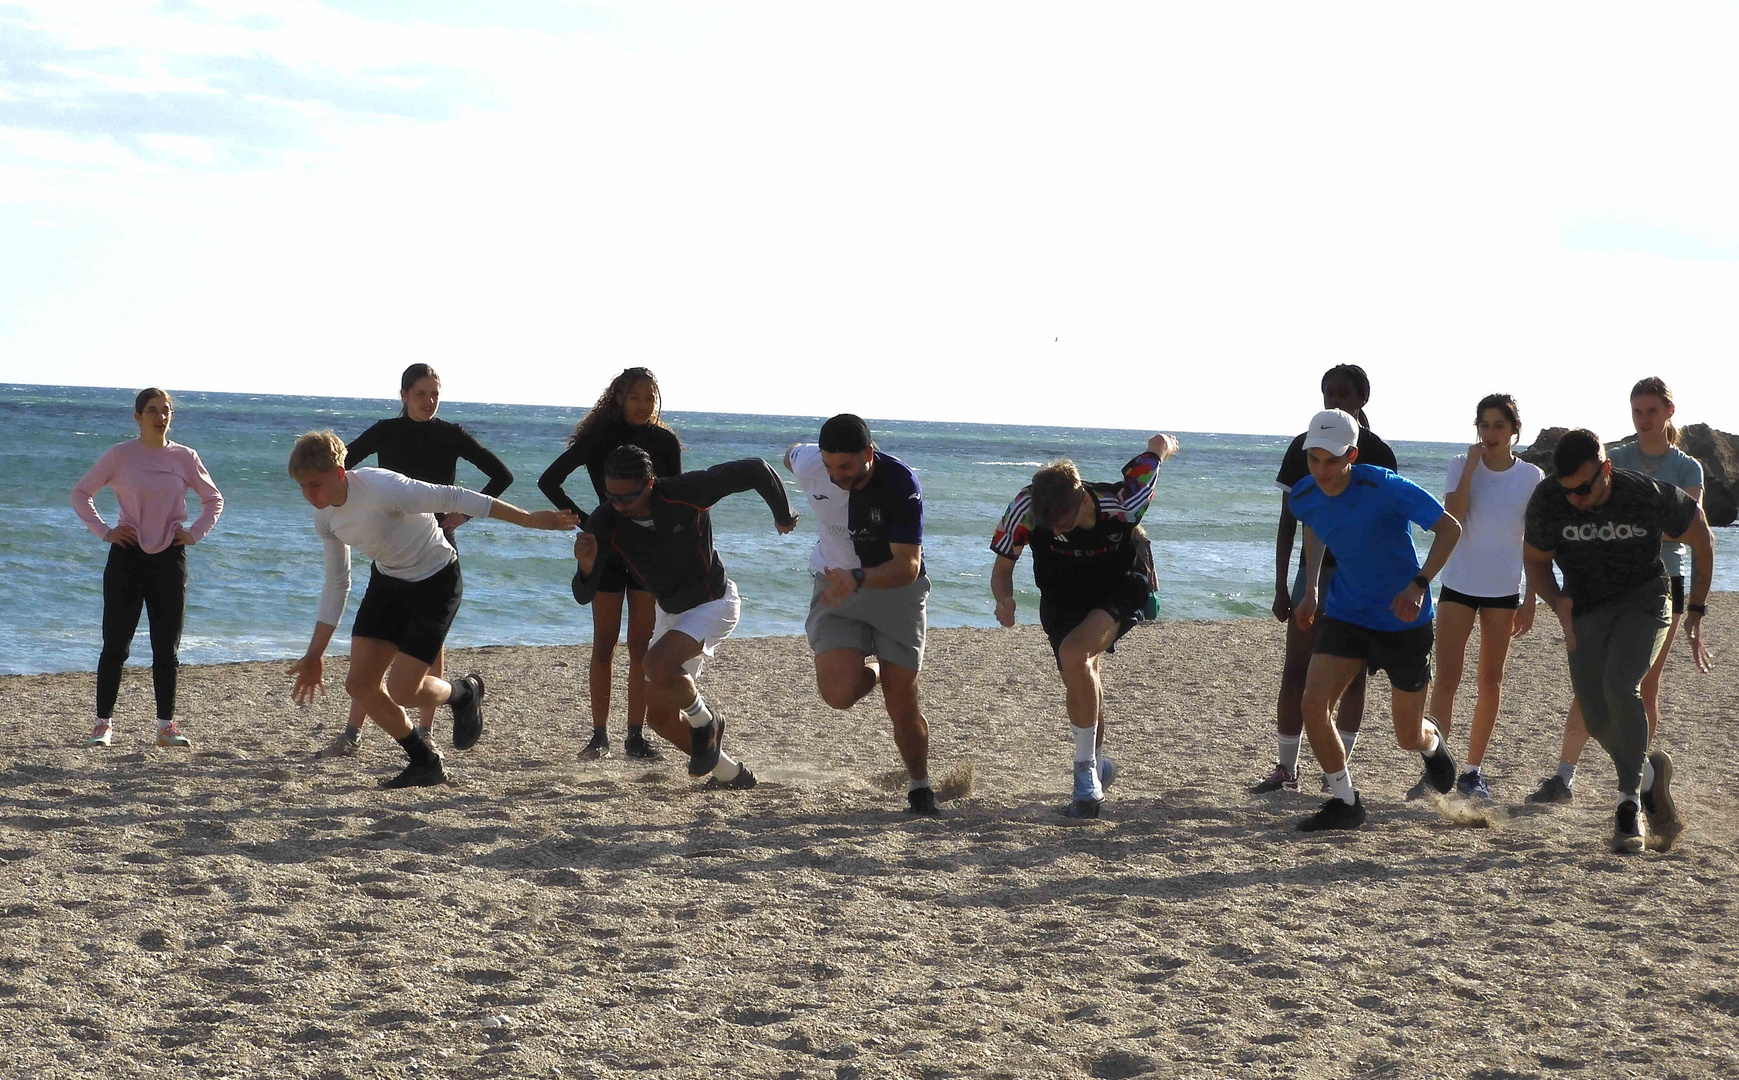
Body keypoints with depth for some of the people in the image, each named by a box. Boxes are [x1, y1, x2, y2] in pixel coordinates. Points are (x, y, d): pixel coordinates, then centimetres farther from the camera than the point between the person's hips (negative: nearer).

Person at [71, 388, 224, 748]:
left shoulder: (184, 458, 4)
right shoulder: (120, 455, -2)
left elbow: (214, 499, 16)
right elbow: (80, 492, 5)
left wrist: (194, 533, 3)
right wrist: (104, 530, -4)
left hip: (169, 557, 2)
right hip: (127, 556, -2)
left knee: (167, 648, 4)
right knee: (116, 645, -1)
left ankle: (166, 725, 10)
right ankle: (103, 724, 6)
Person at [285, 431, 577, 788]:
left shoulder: (380, 488, -30)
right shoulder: (325, 517, -4)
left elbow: (453, 498, -27)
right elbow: (336, 584, 8)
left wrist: (528, 518, -27)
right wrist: (314, 654, 8)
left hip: (436, 581, -7)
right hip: (388, 583, 7)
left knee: (401, 691, -14)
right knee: (360, 685, -3)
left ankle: (464, 694, 21)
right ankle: (426, 763, 17)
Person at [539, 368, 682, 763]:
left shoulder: (665, 442, 4)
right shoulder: (599, 439, -1)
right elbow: (549, 481, 3)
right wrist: (584, 520, -3)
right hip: (608, 549, -1)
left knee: (641, 647, -1)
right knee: (604, 645, -1)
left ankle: (636, 736, 2)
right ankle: (600, 735, 3)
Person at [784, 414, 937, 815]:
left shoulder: (900, 483, -27)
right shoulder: (807, 463, -17)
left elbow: (907, 566, -31)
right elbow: (790, 455, 11)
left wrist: (858, 579, -48)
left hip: (896, 586, -2)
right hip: (835, 585, 2)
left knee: (903, 704, -4)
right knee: (839, 692, -18)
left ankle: (920, 788, 20)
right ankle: (872, 672, 18)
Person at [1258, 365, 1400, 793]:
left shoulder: (1377, 453, -1)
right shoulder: (1305, 447, 2)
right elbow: (1288, 522, 5)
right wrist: (1281, 585, 1)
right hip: (1314, 569, 1)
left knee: (1353, 675, 3)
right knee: (1295, 672, -3)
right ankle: (1286, 767, 5)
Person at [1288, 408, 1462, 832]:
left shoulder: (1385, 488, -24)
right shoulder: (1305, 495, -7)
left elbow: (1449, 528, -18)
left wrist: (1419, 586, -28)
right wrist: (1311, 588, 11)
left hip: (1404, 621, -4)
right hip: (1345, 616, 4)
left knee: (1409, 737, 7)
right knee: (1313, 704, -15)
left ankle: (1433, 743, 47)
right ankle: (1345, 801, 3)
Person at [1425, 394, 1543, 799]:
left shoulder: (1531, 477, -1)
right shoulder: (1461, 466, -1)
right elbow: (1451, 519, -16)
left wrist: (1530, 600, 0)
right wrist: (1471, 468, -18)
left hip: (1504, 589, 1)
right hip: (1459, 584, -1)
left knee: (1491, 681, 7)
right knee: (1447, 677, -9)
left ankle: (1474, 770, 15)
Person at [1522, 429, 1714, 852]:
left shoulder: (1649, 495, -23)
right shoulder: (1547, 501, -18)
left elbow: (1701, 539, -5)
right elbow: (1536, 560, 0)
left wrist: (1695, 612, -3)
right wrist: (1558, 603, -19)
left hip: (1643, 600, -3)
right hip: (1586, 610, 3)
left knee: (1619, 686, -28)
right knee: (1598, 721, -1)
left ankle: (1629, 801, -17)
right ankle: (1650, 771, 30)